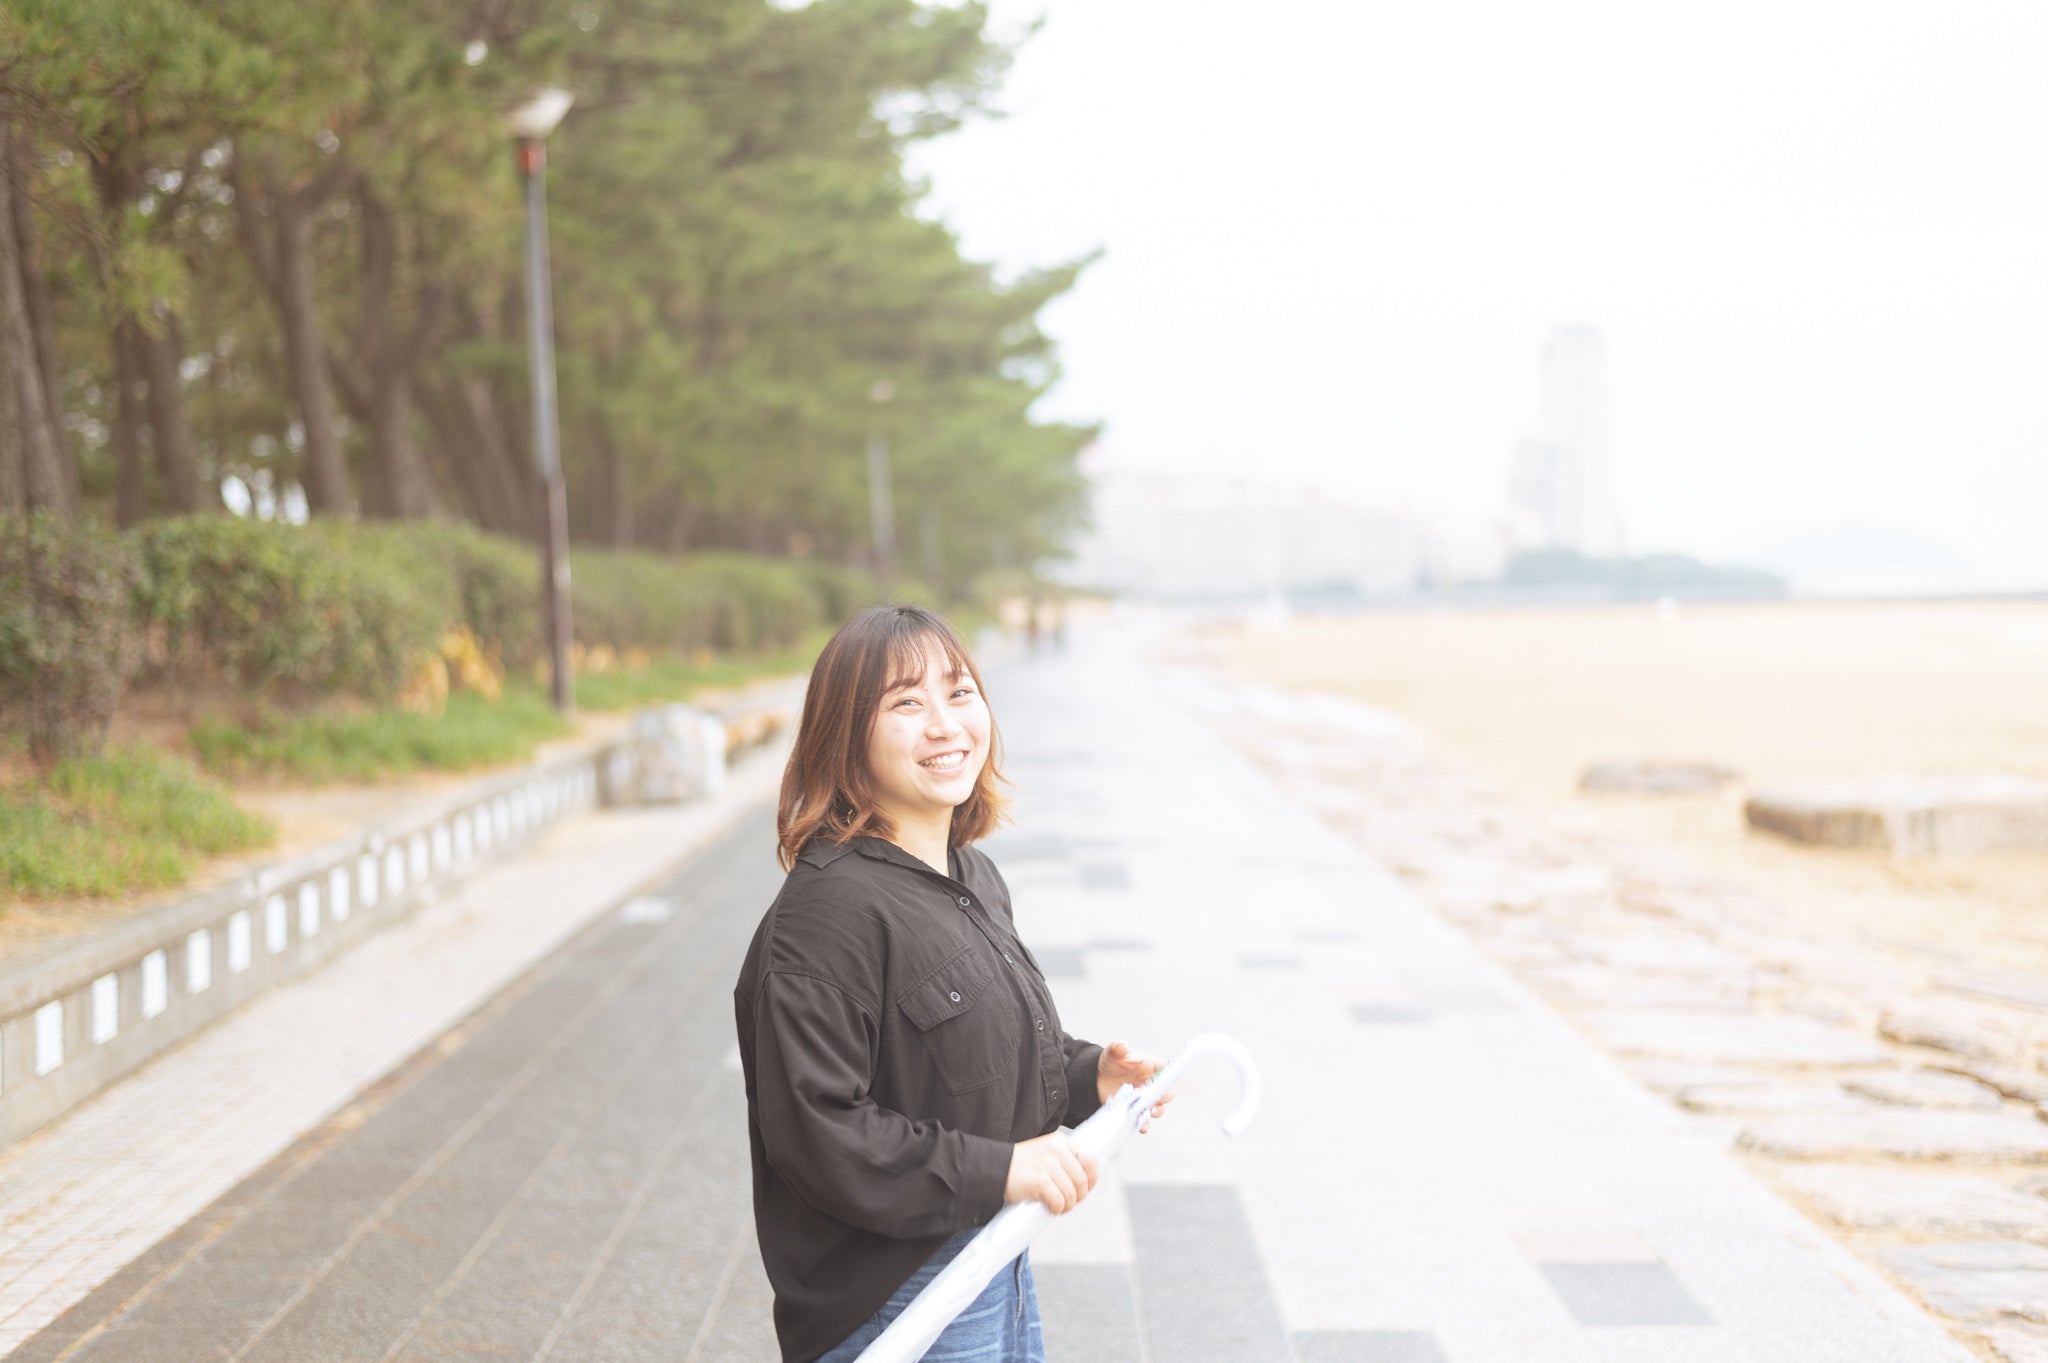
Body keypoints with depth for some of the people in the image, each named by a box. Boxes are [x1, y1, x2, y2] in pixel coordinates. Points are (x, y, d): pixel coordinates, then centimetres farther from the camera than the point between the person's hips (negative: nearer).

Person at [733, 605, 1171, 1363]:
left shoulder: (977, 879, 8)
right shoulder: (829, 908, -22)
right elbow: (814, 1131, -26)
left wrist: (1086, 1075, 4)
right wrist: (996, 1170, -23)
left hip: (996, 1262, 9)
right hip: (891, 1298, -9)